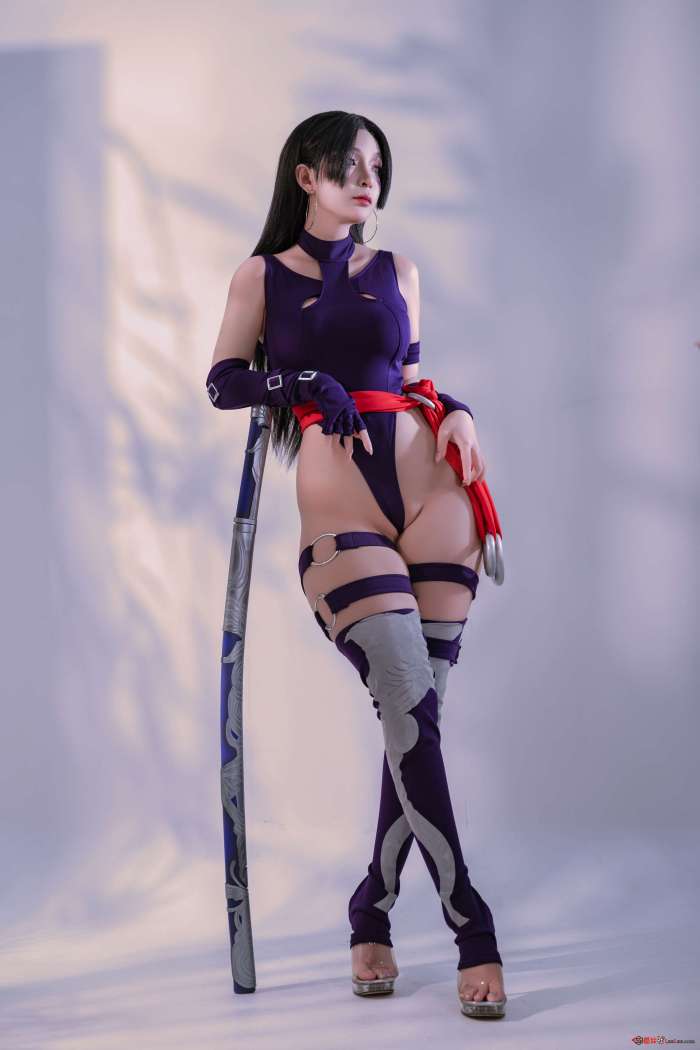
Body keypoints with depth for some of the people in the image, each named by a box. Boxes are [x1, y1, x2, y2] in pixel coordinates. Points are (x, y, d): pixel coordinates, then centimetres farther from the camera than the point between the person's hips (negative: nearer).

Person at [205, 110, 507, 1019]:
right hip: (338, 505, -3)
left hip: (429, 490, 4)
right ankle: (471, 931, -12)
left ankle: (373, 915, 14)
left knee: (415, 715, -1)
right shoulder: (263, 276, 10)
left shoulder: (396, 272, 18)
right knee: (409, 705, -15)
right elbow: (222, 383, 3)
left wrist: (457, 411, 5)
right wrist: (305, 379, -10)